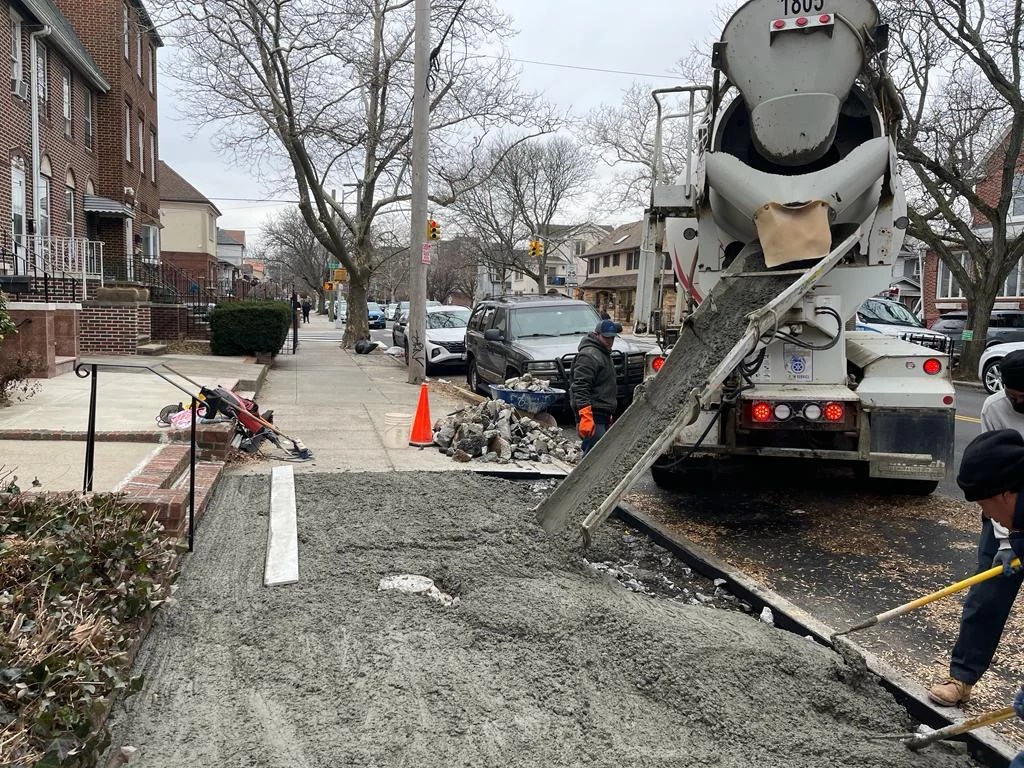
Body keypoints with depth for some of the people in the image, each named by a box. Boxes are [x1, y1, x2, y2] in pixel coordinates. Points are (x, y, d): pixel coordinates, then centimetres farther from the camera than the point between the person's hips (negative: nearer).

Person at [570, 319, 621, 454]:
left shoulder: (604, 354, 22)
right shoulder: (588, 355, -13)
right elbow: (580, 388, -22)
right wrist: (585, 416, -29)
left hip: (602, 417, 11)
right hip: (592, 416, -11)